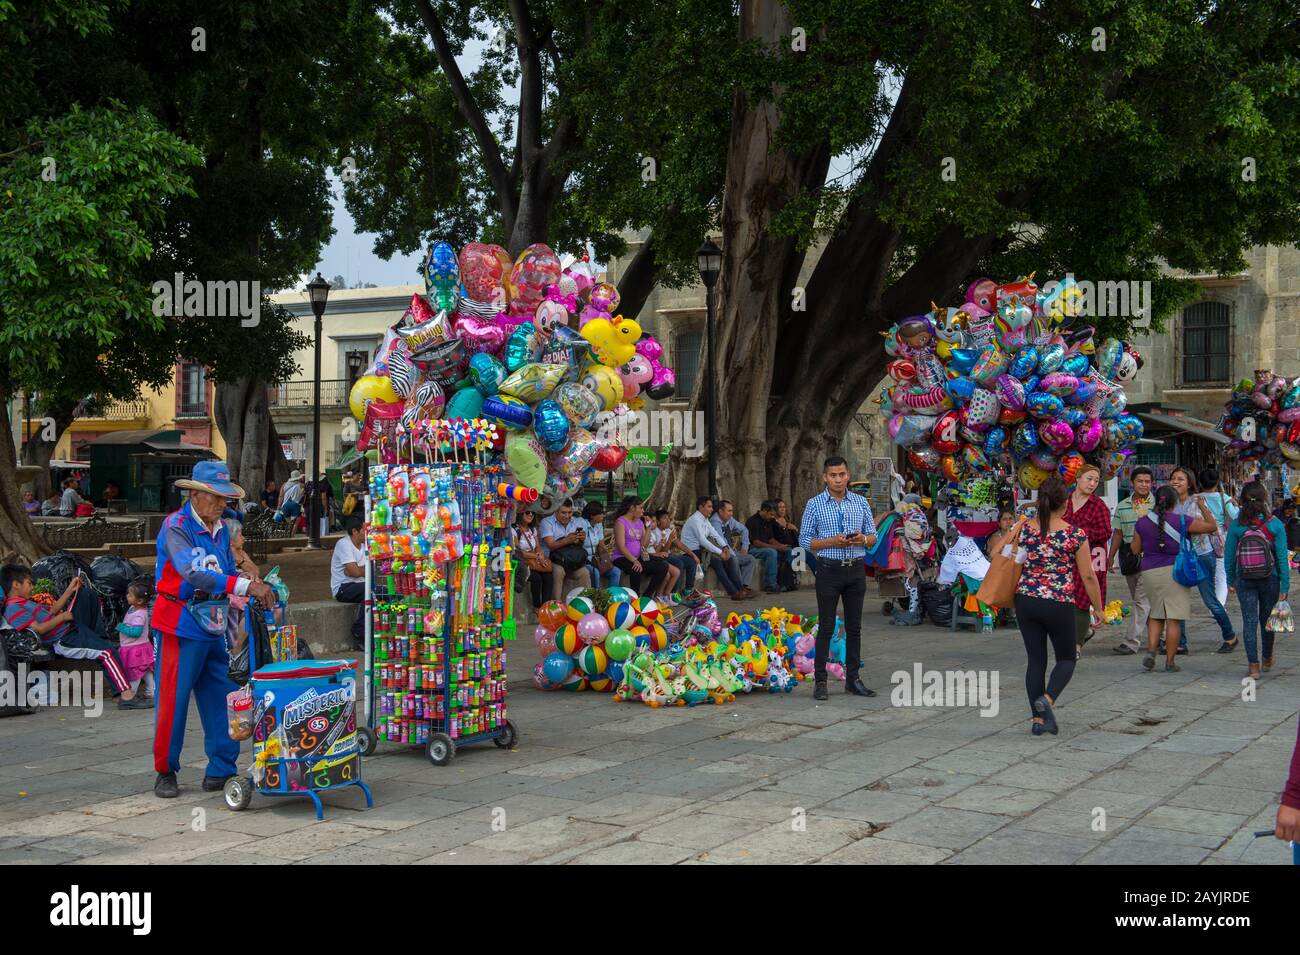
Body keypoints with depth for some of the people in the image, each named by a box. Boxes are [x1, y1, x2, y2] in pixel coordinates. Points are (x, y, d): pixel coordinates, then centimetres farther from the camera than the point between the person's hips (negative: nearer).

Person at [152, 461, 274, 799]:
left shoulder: (221, 529, 11)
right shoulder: (177, 527, -14)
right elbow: (194, 574, -29)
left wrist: (258, 591, -2)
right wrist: (245, 586, -37)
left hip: (214, 628, 7)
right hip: (182, 627, -7)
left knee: (221, 700, 6)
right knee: (173, 701, -1)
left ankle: (220, 771, 14)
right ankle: (165, 772, 12)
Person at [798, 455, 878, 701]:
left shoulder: (861, 502, 8)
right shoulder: (815, 505, -1)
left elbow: (873, 537, 10)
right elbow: (805, 540, -2)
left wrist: (862, 539, -13)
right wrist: (832, 541, -16)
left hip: (856, 570, 3)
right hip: (829, 570, -3)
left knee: (854, 627, 8)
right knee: (826, 627, -2)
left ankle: (853, 679, 15)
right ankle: (820, 680, 3)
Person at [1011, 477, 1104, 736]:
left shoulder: (1023, 529, -2)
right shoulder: (1076, 535, -9)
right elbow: (1088, 576, -5)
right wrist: (1098, 608, 6)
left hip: (1026, 602, 3)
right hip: (1059, 605, -3)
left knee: (1036, 659, 12)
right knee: (1067, 658, 15)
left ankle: (1038, 719, 12)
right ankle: (1047, 699, -11)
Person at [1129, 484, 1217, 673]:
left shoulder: (1142, 523, 2)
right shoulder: (1181, 521, -7)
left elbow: (1136, 549, 9)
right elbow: (1211, 526, 0)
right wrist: (1202, 507, 13)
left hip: (1149, 572, 4)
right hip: (1173, 572, -4)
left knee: (1156, 615, 19)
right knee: (1174, 619, 0)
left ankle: (1151, 651, 1)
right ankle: (1169, 662, 1)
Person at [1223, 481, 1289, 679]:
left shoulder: (1236, 525, -9)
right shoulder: (1275, 525, -11)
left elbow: (1229, 556, -2)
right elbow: (1282, 557, -9)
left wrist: (1230, 581, 11)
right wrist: (1285, 587, -4)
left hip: (1244, 581, 0)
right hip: (1270, 580, 0)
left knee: (1249, 620, 5)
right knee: (1266, 619, 17)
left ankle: (1253, 664, 0)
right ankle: (1267, 659, 35)